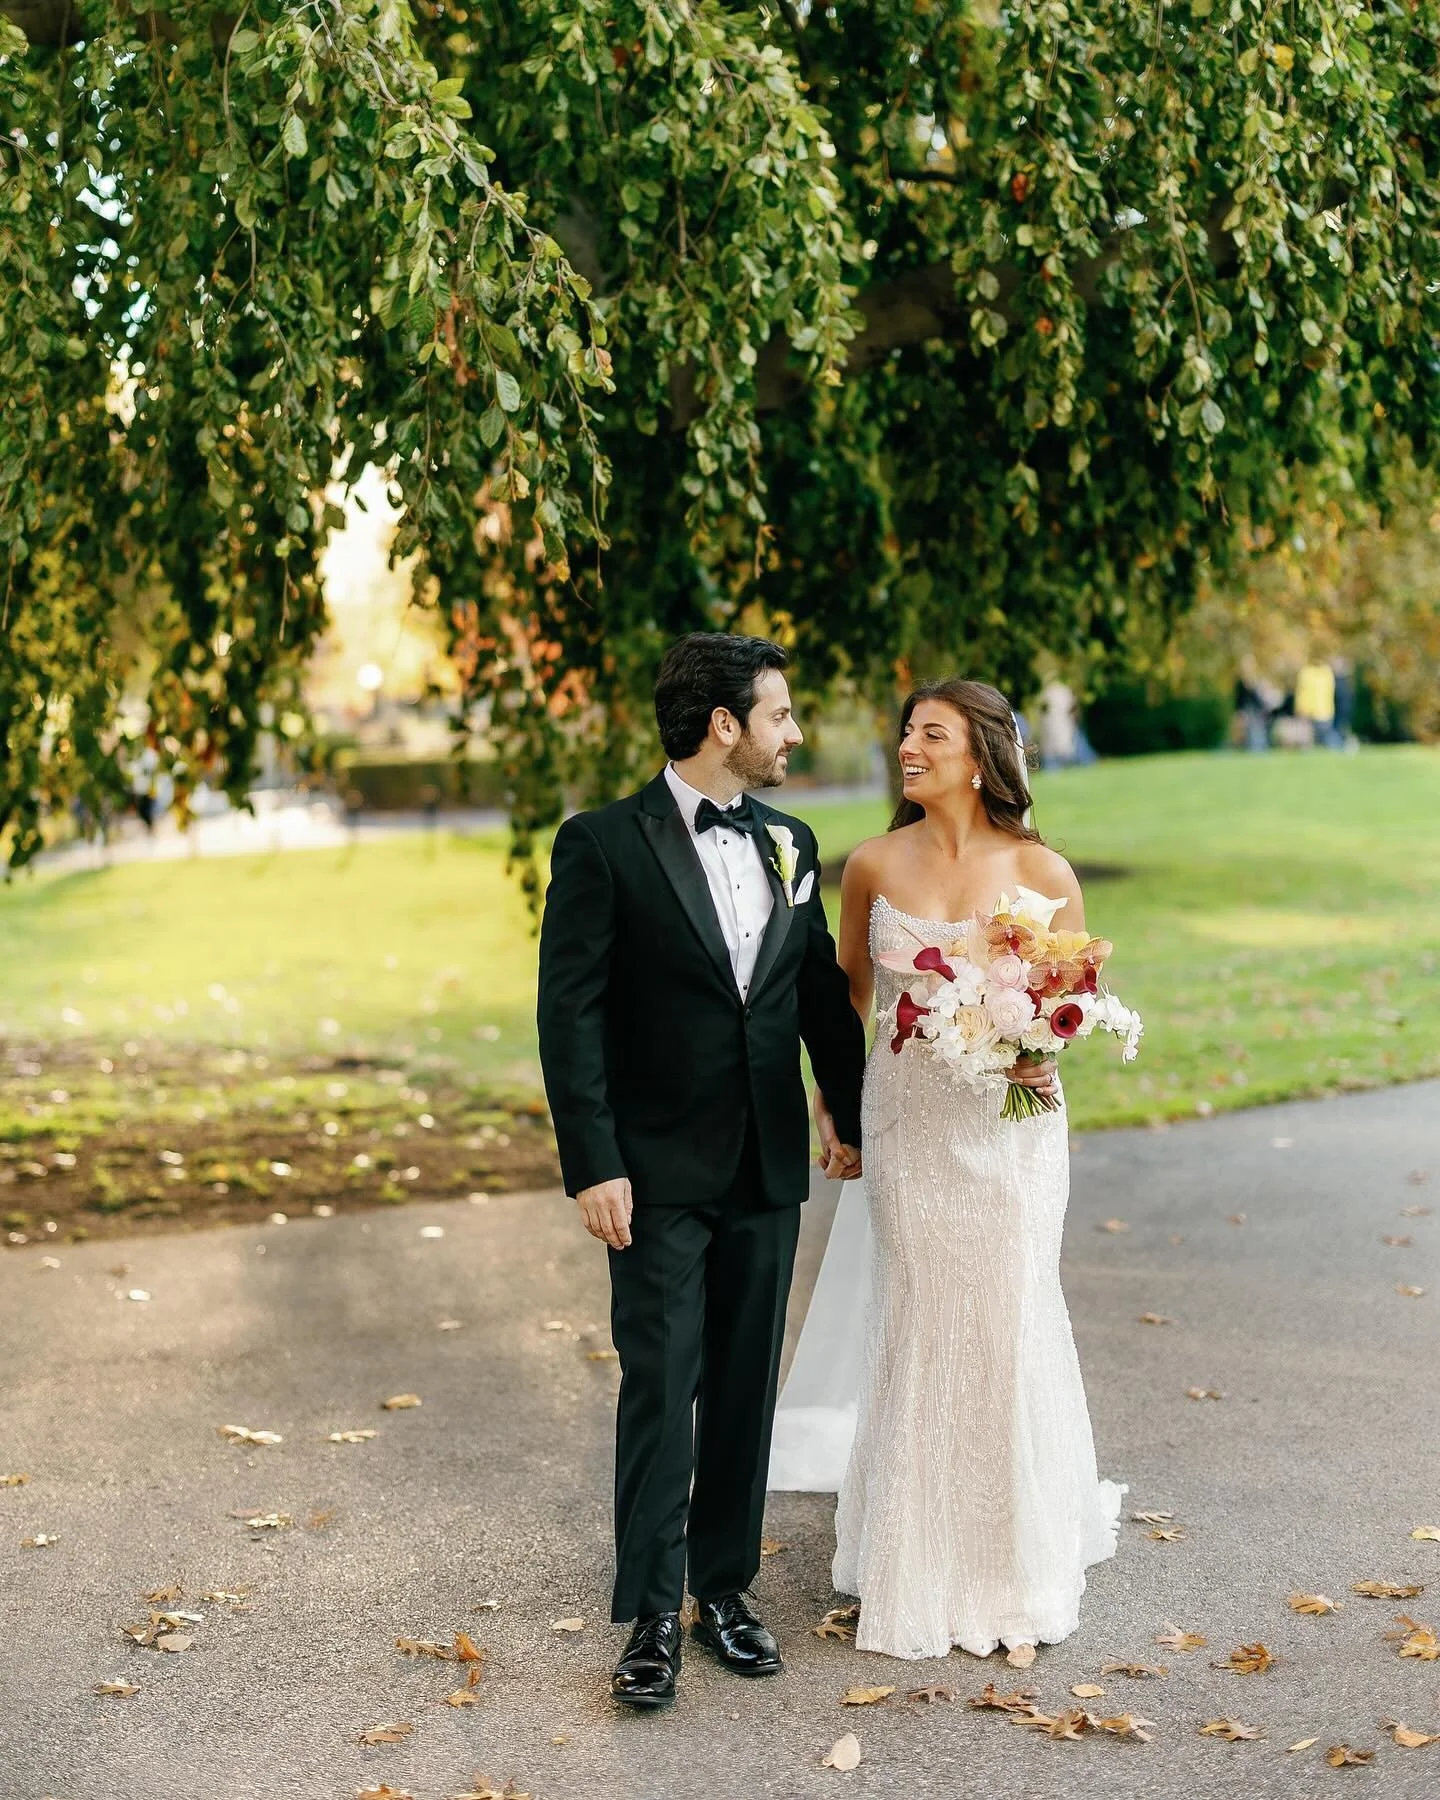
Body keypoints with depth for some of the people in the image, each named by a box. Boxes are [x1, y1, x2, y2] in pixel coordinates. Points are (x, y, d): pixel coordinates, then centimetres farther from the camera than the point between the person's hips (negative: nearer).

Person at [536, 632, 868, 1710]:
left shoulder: (789, 844, 8)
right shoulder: (605, 845, -9)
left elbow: (824, 989, 17)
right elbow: (570, 1013, -11)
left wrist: (852, 1115, 22)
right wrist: (593, 1164, -16)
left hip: (769, 1168, 5)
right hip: (659, 1171, -5)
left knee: (747, 1387, 11)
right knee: (660, 1388, -3)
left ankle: (726, 1588, 24)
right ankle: (654, 1616, 7)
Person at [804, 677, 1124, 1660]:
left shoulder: (1042, 872, -7)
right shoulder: (875, 866, -1)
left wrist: (1049, 1056, -17)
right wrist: (829, 1096, 15)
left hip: (1009, 1123, -1)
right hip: (907, 1123, 2)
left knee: (1008, 1325, 4)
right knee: (916, 1326, 7)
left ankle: (1019, 1559, 24)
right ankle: (919, 1562, 24)